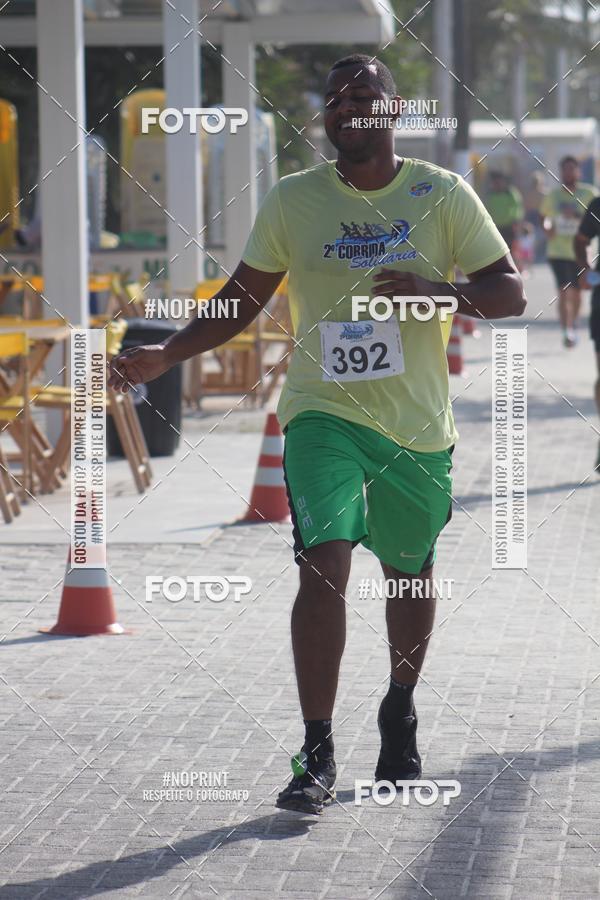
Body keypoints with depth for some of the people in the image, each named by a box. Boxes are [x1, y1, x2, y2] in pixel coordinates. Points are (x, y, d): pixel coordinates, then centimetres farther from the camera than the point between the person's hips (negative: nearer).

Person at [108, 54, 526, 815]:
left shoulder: (442, 195, -1)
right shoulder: (292, 201, 1)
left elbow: (509, 293, -2)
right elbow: (242, 301, 8)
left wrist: (434, 289, -21)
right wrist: (167, 355, -6)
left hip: (417, 425, 1)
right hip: (322, 414, -1)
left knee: (409, 573, 15)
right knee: (324, 565, -18)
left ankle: (400, 712, 41)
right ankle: (316, 756, -16)